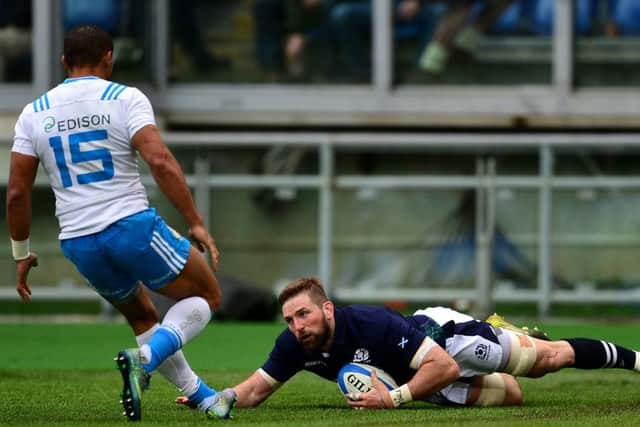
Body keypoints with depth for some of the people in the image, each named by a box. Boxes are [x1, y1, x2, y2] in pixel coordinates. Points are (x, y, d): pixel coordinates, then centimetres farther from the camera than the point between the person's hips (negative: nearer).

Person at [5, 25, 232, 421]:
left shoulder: (33, 114, 9)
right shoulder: (125, 99, -3)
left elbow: (17, 192, 6)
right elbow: (161, 163, -15)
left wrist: (21, 254, 17)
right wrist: (196, 223, -11)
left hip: (78, 242, 5)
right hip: (132, 225, -5)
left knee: (143, 317, 27)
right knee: (206, 296, 12)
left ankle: (202, 396, 23)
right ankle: (145, 359, -12)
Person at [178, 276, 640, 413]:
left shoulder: (373, 325, -42)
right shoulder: (294, 346, -24)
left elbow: (445, 365, -40)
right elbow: (254, 390, -12)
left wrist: (396, 397, -45)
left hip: (445, 334, -6)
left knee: (549, 357, 10)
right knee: (511, 394, 17)